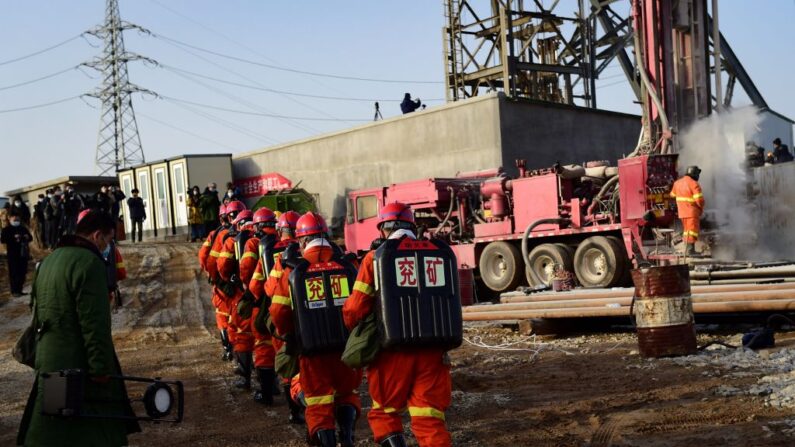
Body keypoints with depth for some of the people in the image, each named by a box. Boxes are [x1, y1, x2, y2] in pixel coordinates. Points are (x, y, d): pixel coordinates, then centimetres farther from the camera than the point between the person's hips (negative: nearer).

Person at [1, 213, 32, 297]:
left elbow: (30, 238, 19)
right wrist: (14, 238, -22)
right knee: (13, 273, -4)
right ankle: (14, 291, 1)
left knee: (22, 273, 7)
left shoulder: (23, 228, 14)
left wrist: (27, 237, -5)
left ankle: (19, 290, 17)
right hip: (13, 255, -5)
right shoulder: (7, 230, 0)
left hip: (23, 254, 5)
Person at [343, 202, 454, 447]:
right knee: (429, 418, 9)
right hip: (432, 350, 3)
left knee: (384, 413, 15)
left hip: (393, 351, -3)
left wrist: (351, 327, 16)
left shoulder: (375, 258, -2)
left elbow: (355, 308, -4)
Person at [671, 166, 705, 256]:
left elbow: (673, 195, 20)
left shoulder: (677, 183, 7)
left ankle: (687, 249, 20)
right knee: (692, 230, -4)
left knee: (687, 230, 16)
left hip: (682, 212, 7)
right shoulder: (694, 184, -15)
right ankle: (690, 249, -9)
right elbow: (699, 199, -20)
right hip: (692, 211, -7)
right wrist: (701, 208, -2)